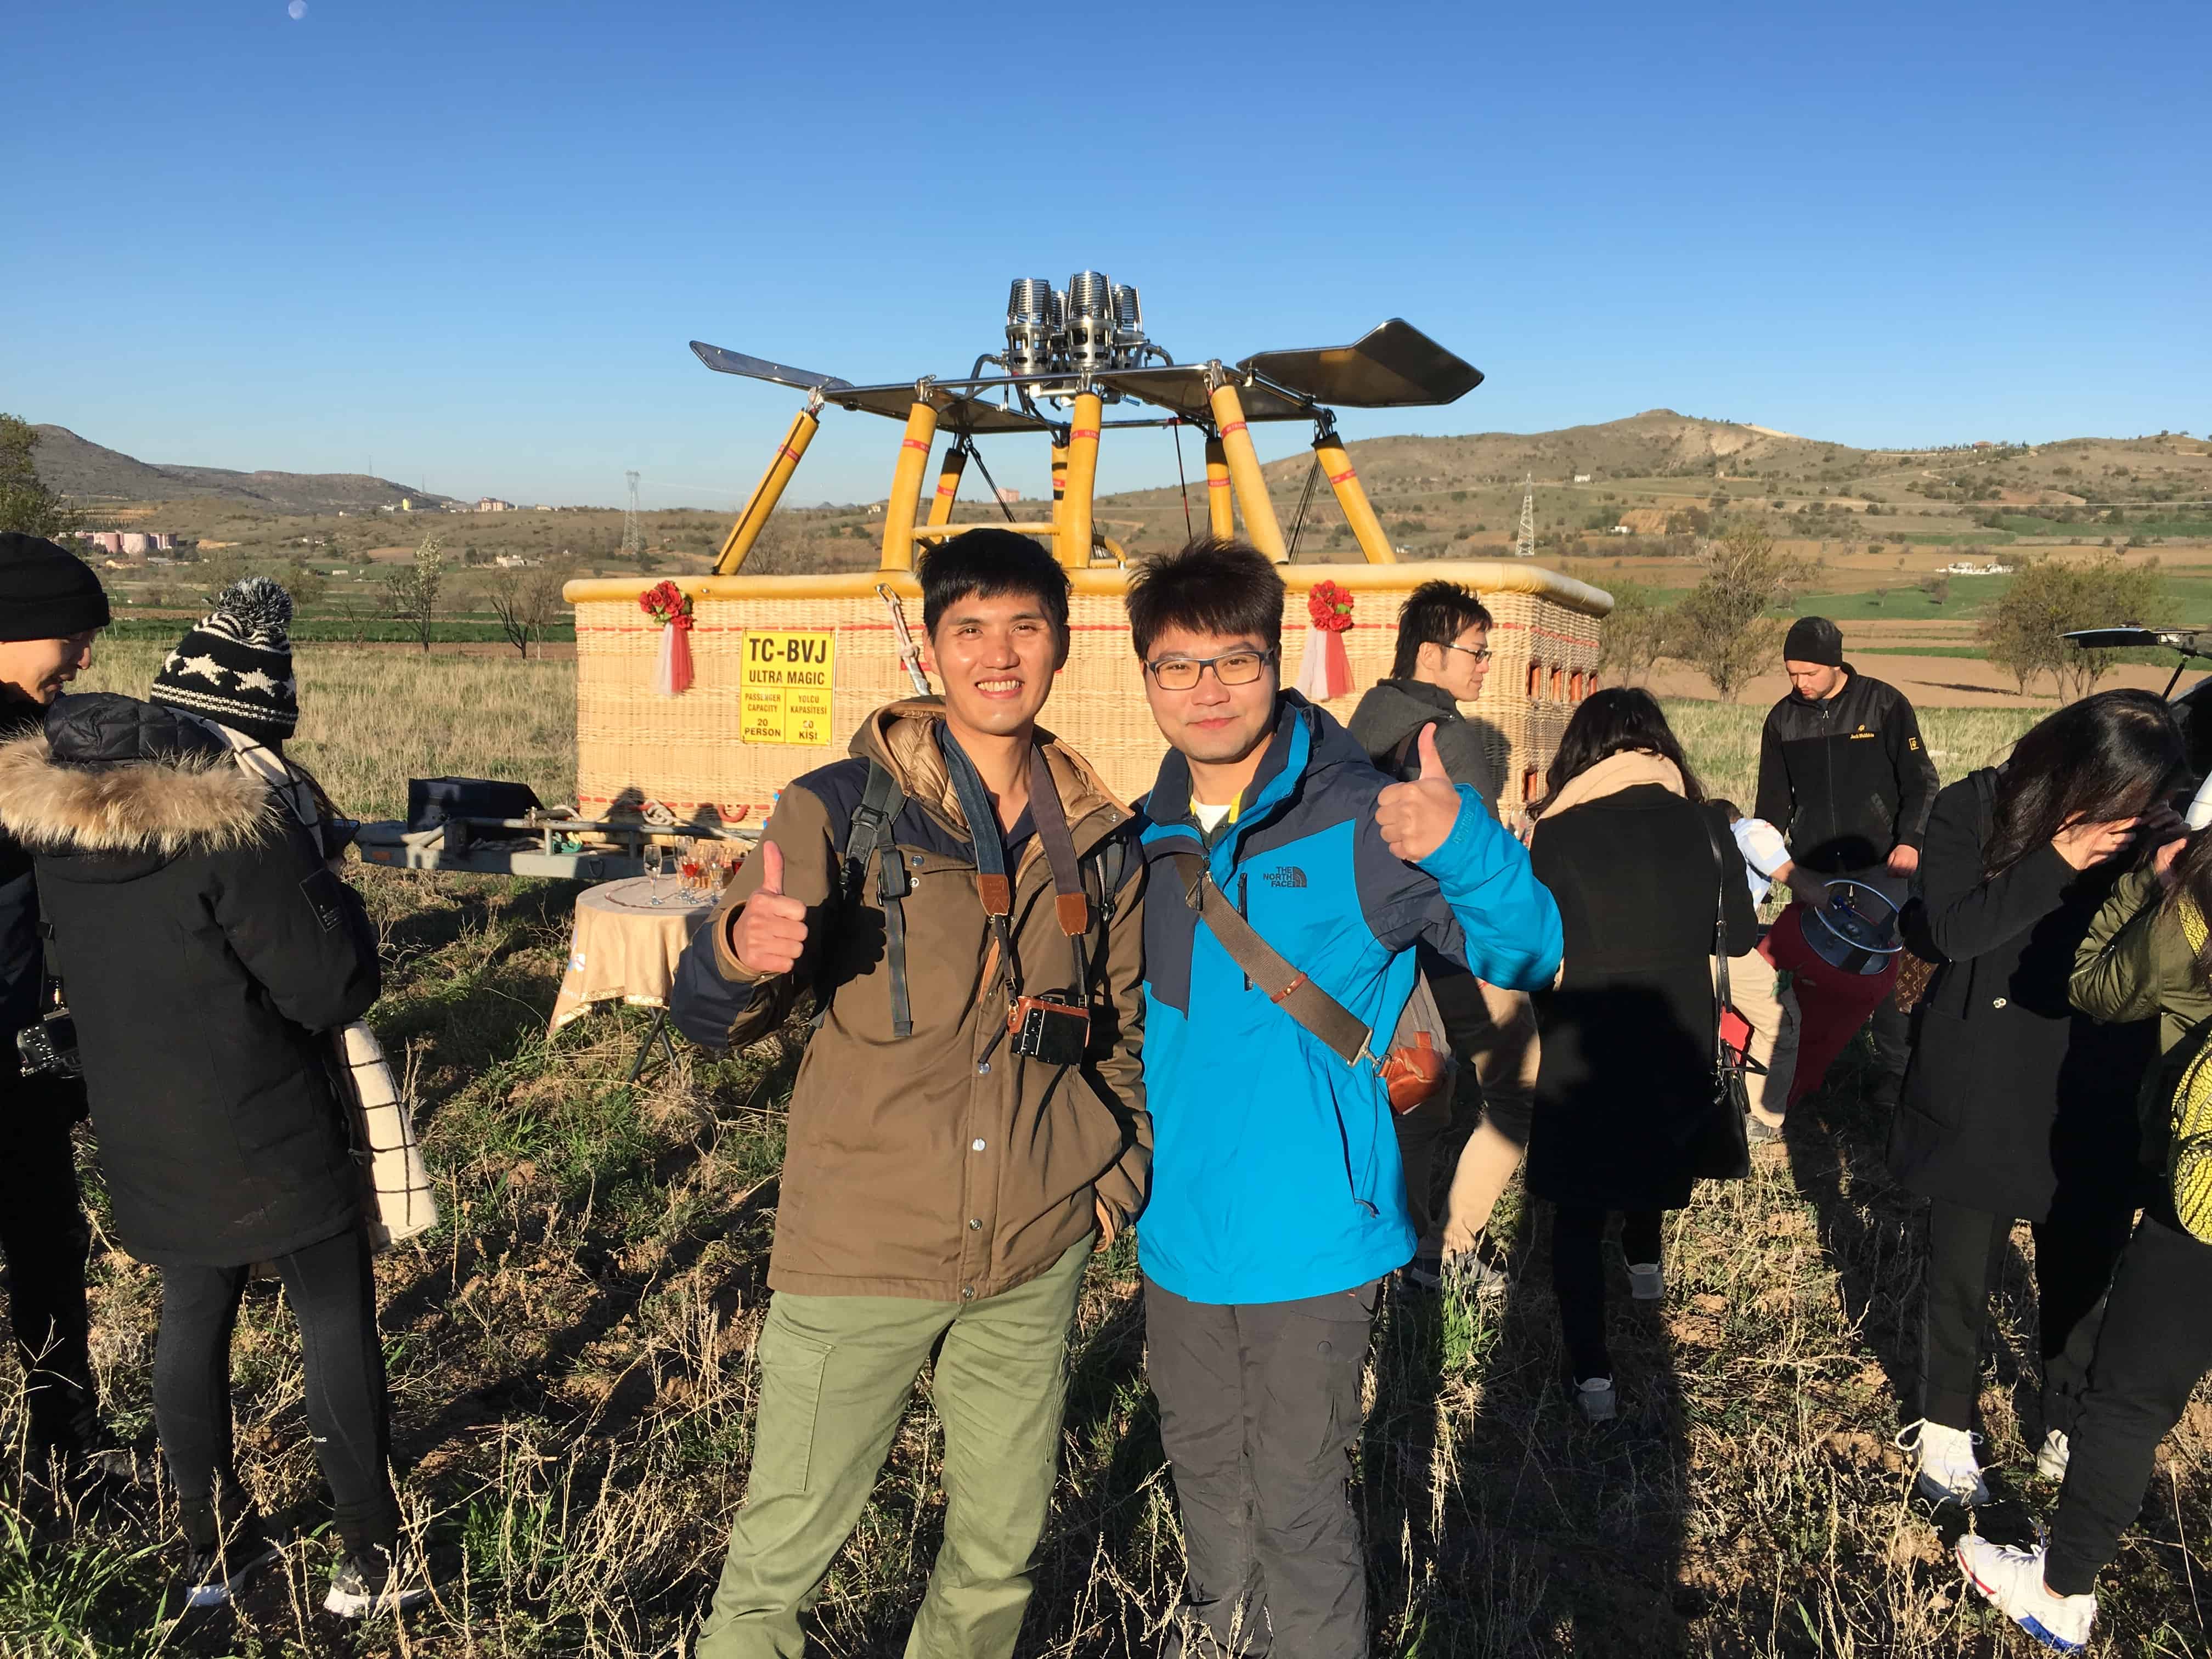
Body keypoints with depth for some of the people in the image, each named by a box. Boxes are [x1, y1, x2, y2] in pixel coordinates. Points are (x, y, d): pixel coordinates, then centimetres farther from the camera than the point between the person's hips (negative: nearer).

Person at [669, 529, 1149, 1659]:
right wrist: (742, 954, -32)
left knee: (1000, 1554, 18)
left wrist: (1124, 1174, 5)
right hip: (859, 1253, -3)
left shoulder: (1100, 842, 3)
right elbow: (708, 1018, -10)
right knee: (782, 1555, 7)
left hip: (1034, 1264, 4)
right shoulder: (840, 810, -9)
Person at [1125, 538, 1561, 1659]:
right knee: (1203, 1467, 26)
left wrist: (1464, 845, -40)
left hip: (1306, 1233, -6)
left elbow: (1527, 957, -23)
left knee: (1297, 1500, 11)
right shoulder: (1152, 838, 0)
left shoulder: (1362, 822, -16)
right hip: (1179, 1226, 6)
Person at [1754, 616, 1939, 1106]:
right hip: (1814, 873, 3)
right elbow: (1774, 803, 11)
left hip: (1881, 868, -3)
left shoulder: (1885, 705, -5)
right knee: (1812, 974, 5)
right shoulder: (1783, 720, 5)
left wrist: (1910, 840, -14)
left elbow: (1921, 782, -1)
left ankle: (1892, 1070, 10)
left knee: (1884, 972, -2)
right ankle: (1809, 1070, 15)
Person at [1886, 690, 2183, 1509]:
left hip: (2094, 1108, 2)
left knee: (2079, 1282, 15)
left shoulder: (2149, 835, -5)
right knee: (1961, 1278, 12)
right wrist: (2059, 863, -26)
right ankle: (1946, 1428, 35)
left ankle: (2067, 1429, 39)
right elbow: (1953, 930, -21)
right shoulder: (1974, 809, -11)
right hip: (1980, 1097, -2)